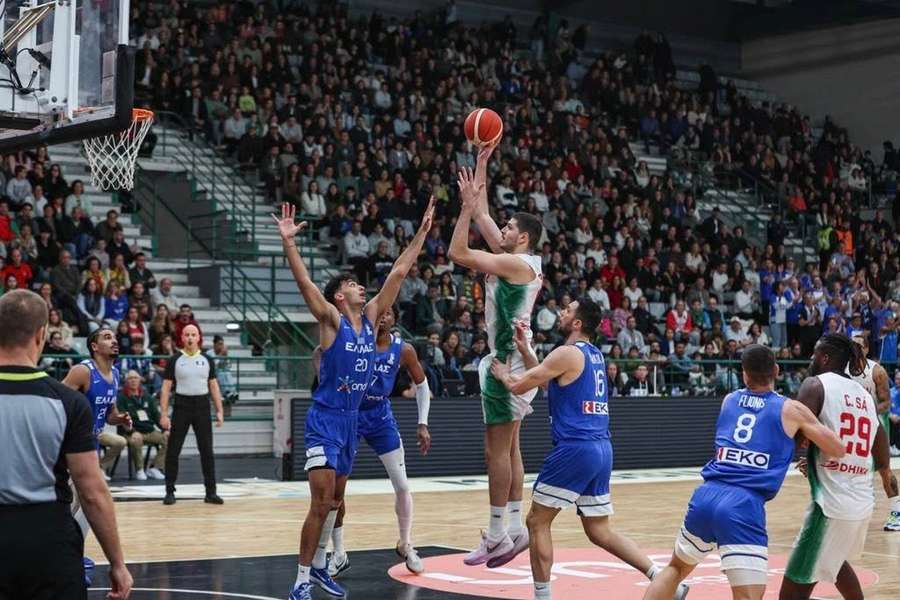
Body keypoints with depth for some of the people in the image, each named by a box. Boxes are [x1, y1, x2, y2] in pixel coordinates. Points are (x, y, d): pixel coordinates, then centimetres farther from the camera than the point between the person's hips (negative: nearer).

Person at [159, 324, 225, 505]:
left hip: (202, 408, 2)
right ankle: (170, 492, 10)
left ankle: (210, 492, 7)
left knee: (207, 451, 2)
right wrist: (164, 414, -9)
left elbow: (214, 386, 10)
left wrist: (220, 410, 2)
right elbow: (166, 388, -2)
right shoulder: (174, 360, -1)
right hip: (182, 406, -2)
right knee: (173, 451, 1)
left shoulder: (206, 359, 7)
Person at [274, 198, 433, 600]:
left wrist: (422, 232, 6)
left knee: (335, 500, 16)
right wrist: (289, 242, -34)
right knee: (321, 503, -10)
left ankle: (318, 567, 31)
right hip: (325, 419, -7)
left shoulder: (370, 317, 6)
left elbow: (399, 272, 7)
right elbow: (304, 282, -23)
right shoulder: (331, 320, -9)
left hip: (351, 419, 7)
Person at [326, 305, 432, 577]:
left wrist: (423, 424, 1)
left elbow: (421, 384, 6)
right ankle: (338, 554, 7)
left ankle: (405, 545, 23)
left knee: (402, 485, 1)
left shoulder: (403, 350, -8)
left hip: (380, 416, 2)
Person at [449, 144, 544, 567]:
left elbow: (457, 252, -20)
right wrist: (481, 167, 17)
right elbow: (483, 218, 18)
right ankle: (514, 529, 15)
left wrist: (468, 205, -13)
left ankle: (497, 536, -4)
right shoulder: (517, 260, 11)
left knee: (497, 449, -7)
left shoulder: (517, 263, -16)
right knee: (508, 447, 12)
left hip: (509, 361, -10)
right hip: (511, 359, 10)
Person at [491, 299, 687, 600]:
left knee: (537, 522, 4)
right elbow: (548, 382, 29)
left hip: (575, 449, -9)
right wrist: (524, 348, 26)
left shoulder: (567, 353, -10)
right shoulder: (594, 355, 17)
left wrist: (503, 374, 16)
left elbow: (519, 386, -5)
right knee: (600, 532, 12)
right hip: (601, 449, 9)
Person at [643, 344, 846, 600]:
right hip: (744, 506, -5)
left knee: (677, 567, 28)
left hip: (706, 495, 5)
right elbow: (839, 449, 12)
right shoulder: (791, 409, 7)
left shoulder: (729, 401, 20)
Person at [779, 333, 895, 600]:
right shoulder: (866, 396, 16)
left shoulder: (816, 385, -4)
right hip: (863, 504, 8)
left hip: (831, 503, -8)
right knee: (835, 560, 35)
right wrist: (887, 476, 42)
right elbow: (883, 462, 22)